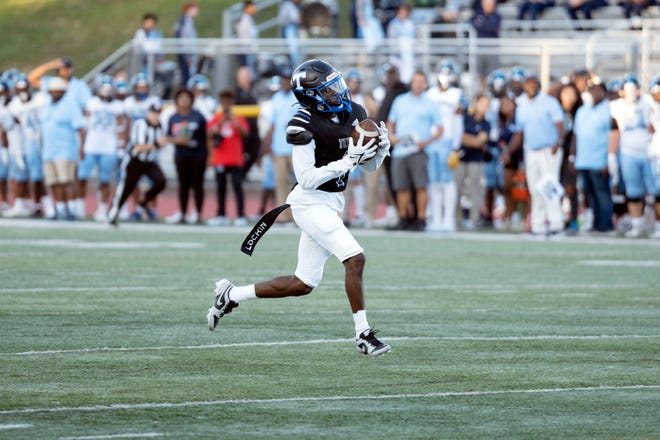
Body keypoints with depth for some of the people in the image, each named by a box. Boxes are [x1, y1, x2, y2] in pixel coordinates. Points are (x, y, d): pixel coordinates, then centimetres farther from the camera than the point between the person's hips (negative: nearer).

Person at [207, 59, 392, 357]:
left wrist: (381, 147, -10)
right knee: (355, 259, -20)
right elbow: (307, 179, -19)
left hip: (331, 204, 8)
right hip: (311, 203, -8)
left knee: (302, 285, 12)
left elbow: (370, 166, 12)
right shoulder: (305, 125, -17)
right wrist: (347, 161, -26)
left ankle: (231, 296, 26)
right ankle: (363, 335, -13)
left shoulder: (353, 113, 4)